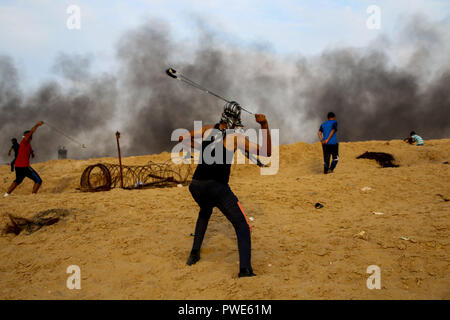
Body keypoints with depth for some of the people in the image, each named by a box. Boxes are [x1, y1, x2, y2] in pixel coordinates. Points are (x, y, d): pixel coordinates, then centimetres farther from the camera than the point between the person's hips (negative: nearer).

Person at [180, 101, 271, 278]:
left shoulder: (208, 129, 8)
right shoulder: (235, 137, -5)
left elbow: (182, 138, 20)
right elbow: (266, 152, -5)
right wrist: (265, 125, -8)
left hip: (196, 187, 5)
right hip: (218, 189, -5)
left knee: (205, 212, 37)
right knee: (243, 228, 4)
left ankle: (194, 253, 34)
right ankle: (245, 268, -13)